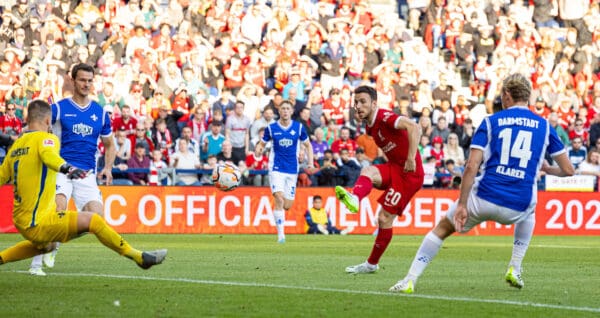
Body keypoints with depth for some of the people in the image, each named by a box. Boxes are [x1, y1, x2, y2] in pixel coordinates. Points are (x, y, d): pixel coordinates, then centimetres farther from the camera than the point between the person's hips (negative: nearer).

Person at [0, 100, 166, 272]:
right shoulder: (46, 138, -9)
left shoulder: (16, 145, 13)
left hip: (21, 222, 8)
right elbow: (48, 155, -32)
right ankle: (139, 257, -16)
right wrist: (67, 168, -50)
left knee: (47, 245, 34)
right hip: (38, 222, -8)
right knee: (92, 220, -12)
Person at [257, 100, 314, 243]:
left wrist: (310, 161, -1)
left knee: (287, 206, 3)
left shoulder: (298, 127, 1)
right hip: (276, 168, -2)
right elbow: (262, 143, 8)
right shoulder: (271, 128, -1)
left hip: (292, 170, 2)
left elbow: (308, 145, 12)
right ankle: (280, 234, -15)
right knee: (279, 199, -20)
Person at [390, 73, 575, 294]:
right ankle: (515, 269, 26)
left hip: (484, 200, -2)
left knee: (442, 228, 21)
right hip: (518, 207, 2)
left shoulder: (491, 122, 5)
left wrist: (461, 205, -5)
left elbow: (472, 166, -7)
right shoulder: (544, 126, 10)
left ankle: (410, 280, 11)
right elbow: (568, 170, 12)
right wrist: (546, 169, 34)